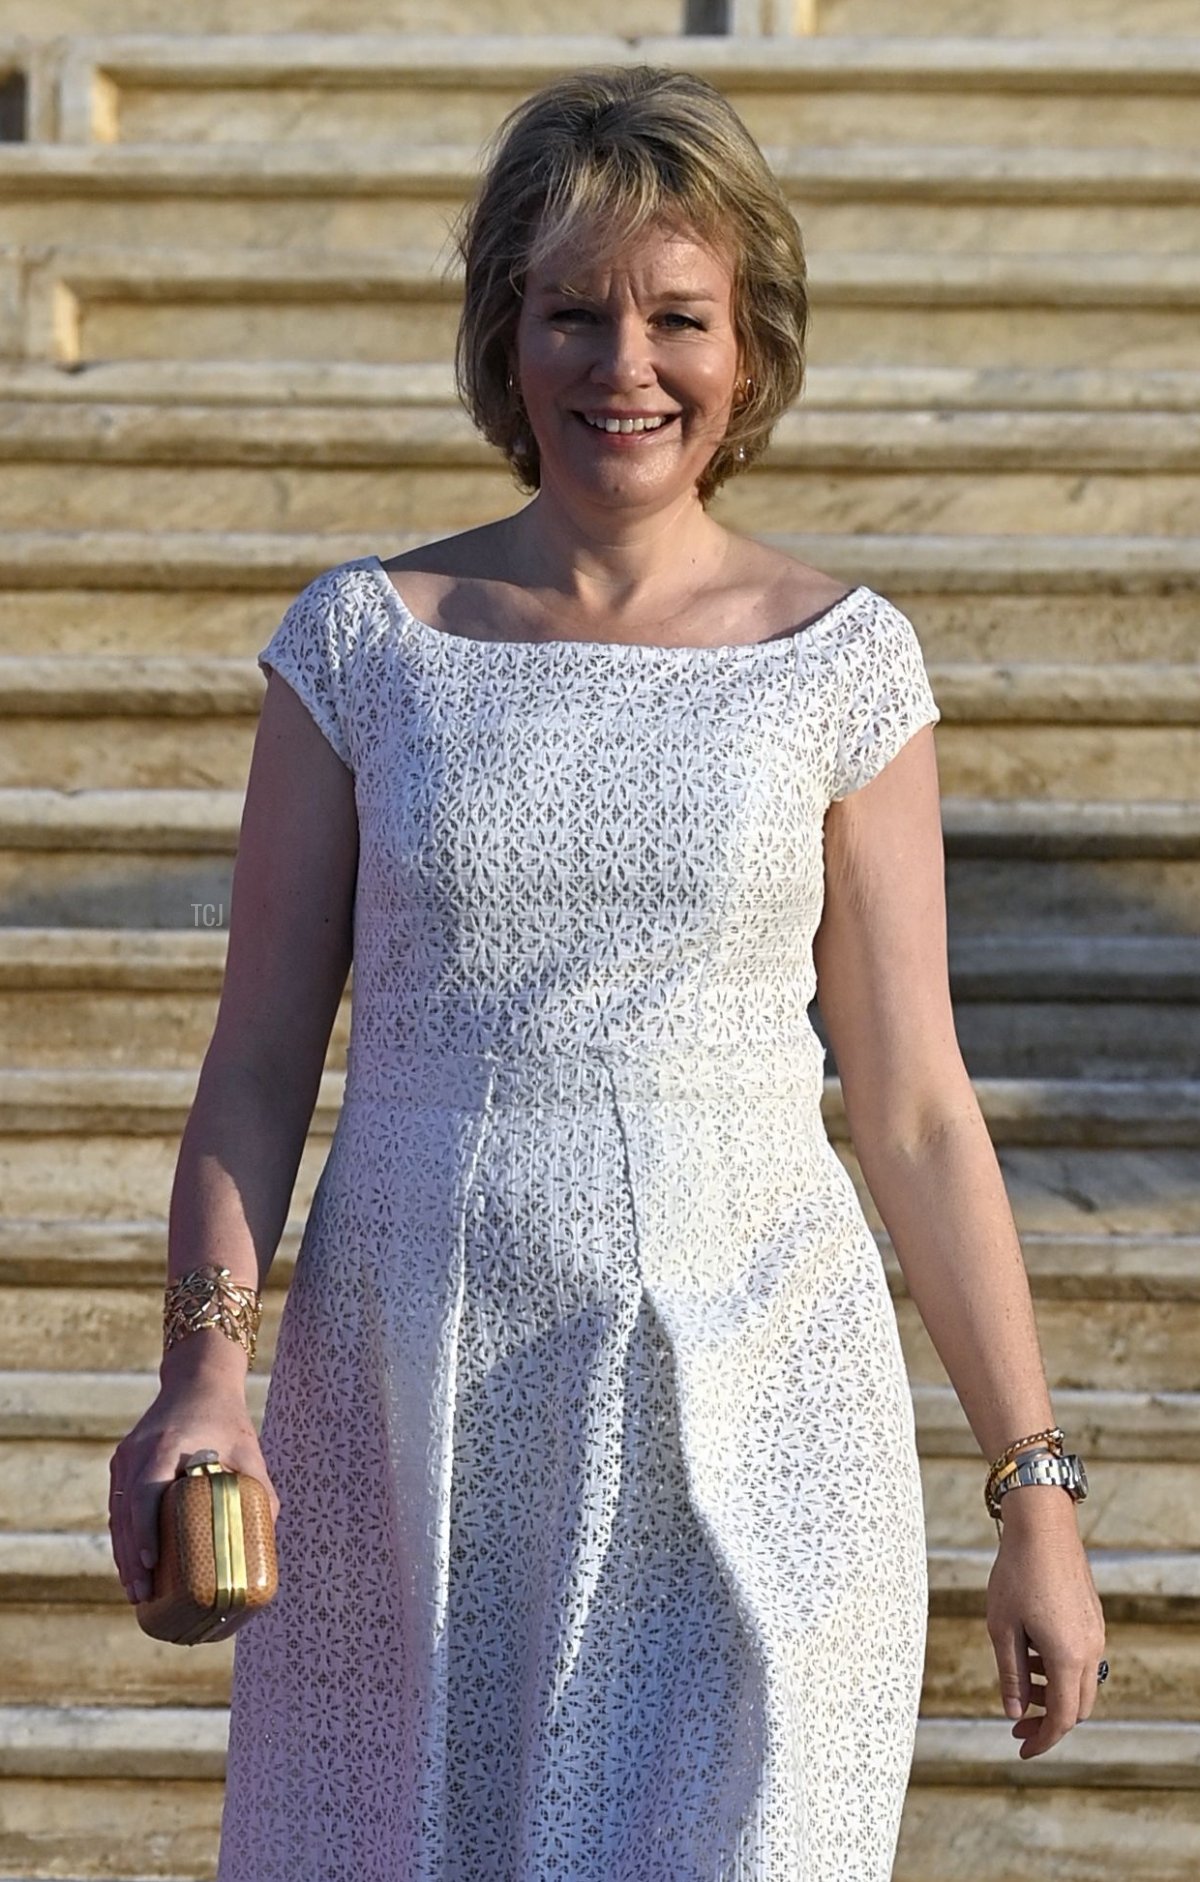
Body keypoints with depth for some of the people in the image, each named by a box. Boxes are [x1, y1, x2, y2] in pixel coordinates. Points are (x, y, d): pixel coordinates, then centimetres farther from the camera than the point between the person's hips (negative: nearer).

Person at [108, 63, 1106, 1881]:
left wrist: (1038, 1495, 2)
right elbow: (260, 1060, 3)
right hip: (418, 1417, 1)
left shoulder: (839, 661, 0)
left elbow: (916, 1114, 3)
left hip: (744, 1424, -1)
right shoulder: (363, 642, 2)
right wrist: (205, 1362, -14)